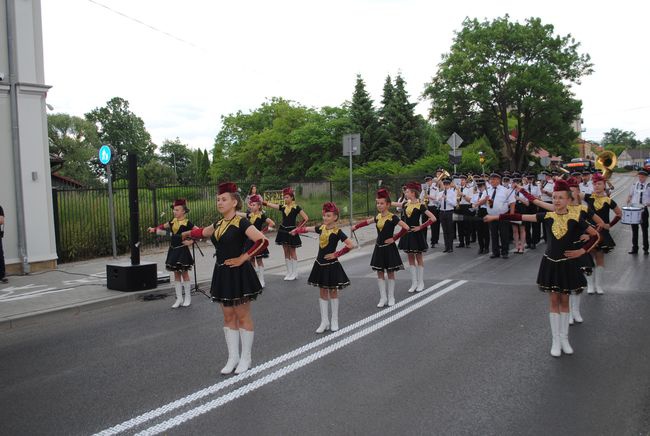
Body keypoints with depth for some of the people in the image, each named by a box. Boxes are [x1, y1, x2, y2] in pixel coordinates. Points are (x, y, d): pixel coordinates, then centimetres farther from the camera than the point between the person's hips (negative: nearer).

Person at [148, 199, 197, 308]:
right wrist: (154, 229, 2)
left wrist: (191, 241, -17)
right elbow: (163, 226, 20)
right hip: (173, 250, 6)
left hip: (182, 251, -6)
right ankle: (179, 298, 16)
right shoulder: (172, 222, 7)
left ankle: (188, 298, 14)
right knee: (176, 274, 9)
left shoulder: (187, 223, -11)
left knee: (184, 273, 3)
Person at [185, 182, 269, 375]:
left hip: (239, 274, -7)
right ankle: (233, 357, 21)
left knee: (243, 316, 4)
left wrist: (243, 258, -19)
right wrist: (187, 233, 43)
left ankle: (246, 358, 16)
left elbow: (263, 241, -25)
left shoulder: (242, 223, -14)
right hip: (222, 274, 7)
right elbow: (202, 232, 32)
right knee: (228, 317, 11)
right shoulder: (218, 224, 10)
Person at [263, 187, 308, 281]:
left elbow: (306, 218, -10)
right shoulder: (283, 207, 6)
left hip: (291, 231, -5)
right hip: (283, 230, 5)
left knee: (292, 252, 2)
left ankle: (294, 273, 11)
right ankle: (289, 272, 17)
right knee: (286, 252, 9)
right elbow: (269, 204, 3)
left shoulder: (296, 208, -7)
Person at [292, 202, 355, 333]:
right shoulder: (322, 227, 3)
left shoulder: (337, 232, -15)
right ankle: (324, 322, 15)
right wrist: (296, 231, 17)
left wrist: (336, 254, -19)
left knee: (333, 291, 7)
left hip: (331, 265, -6)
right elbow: (308, 229, 21)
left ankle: (334, 321, 19)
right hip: (320, 264, 6)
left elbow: (350, 245, -23)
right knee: (323, 292, 9)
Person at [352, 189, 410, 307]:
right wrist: (356, 226, 14)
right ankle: (383, 297, 13)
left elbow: (406, 227, -23)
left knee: (390, 272, 5)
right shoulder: (378, 217, 4)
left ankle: (391, 297, 16)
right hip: (379, 247, 6)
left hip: (389, 248, -5)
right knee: (380, 273, 6)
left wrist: (394, 238, -18)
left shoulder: (392, 217, -14)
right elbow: (367, 222, 23)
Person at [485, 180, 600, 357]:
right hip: (550, 263, 1)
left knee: (564, 301, 10)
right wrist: (497, 217, -10)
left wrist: (582, 251, -9)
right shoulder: (547, 216, -4)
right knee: (554, 301, 7)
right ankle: (555, 340, 14)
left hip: (567, 264, -1)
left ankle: (564, 338, 22)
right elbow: (521, 217, -7)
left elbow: (595, 235, -1)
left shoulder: (575, 217, -9)